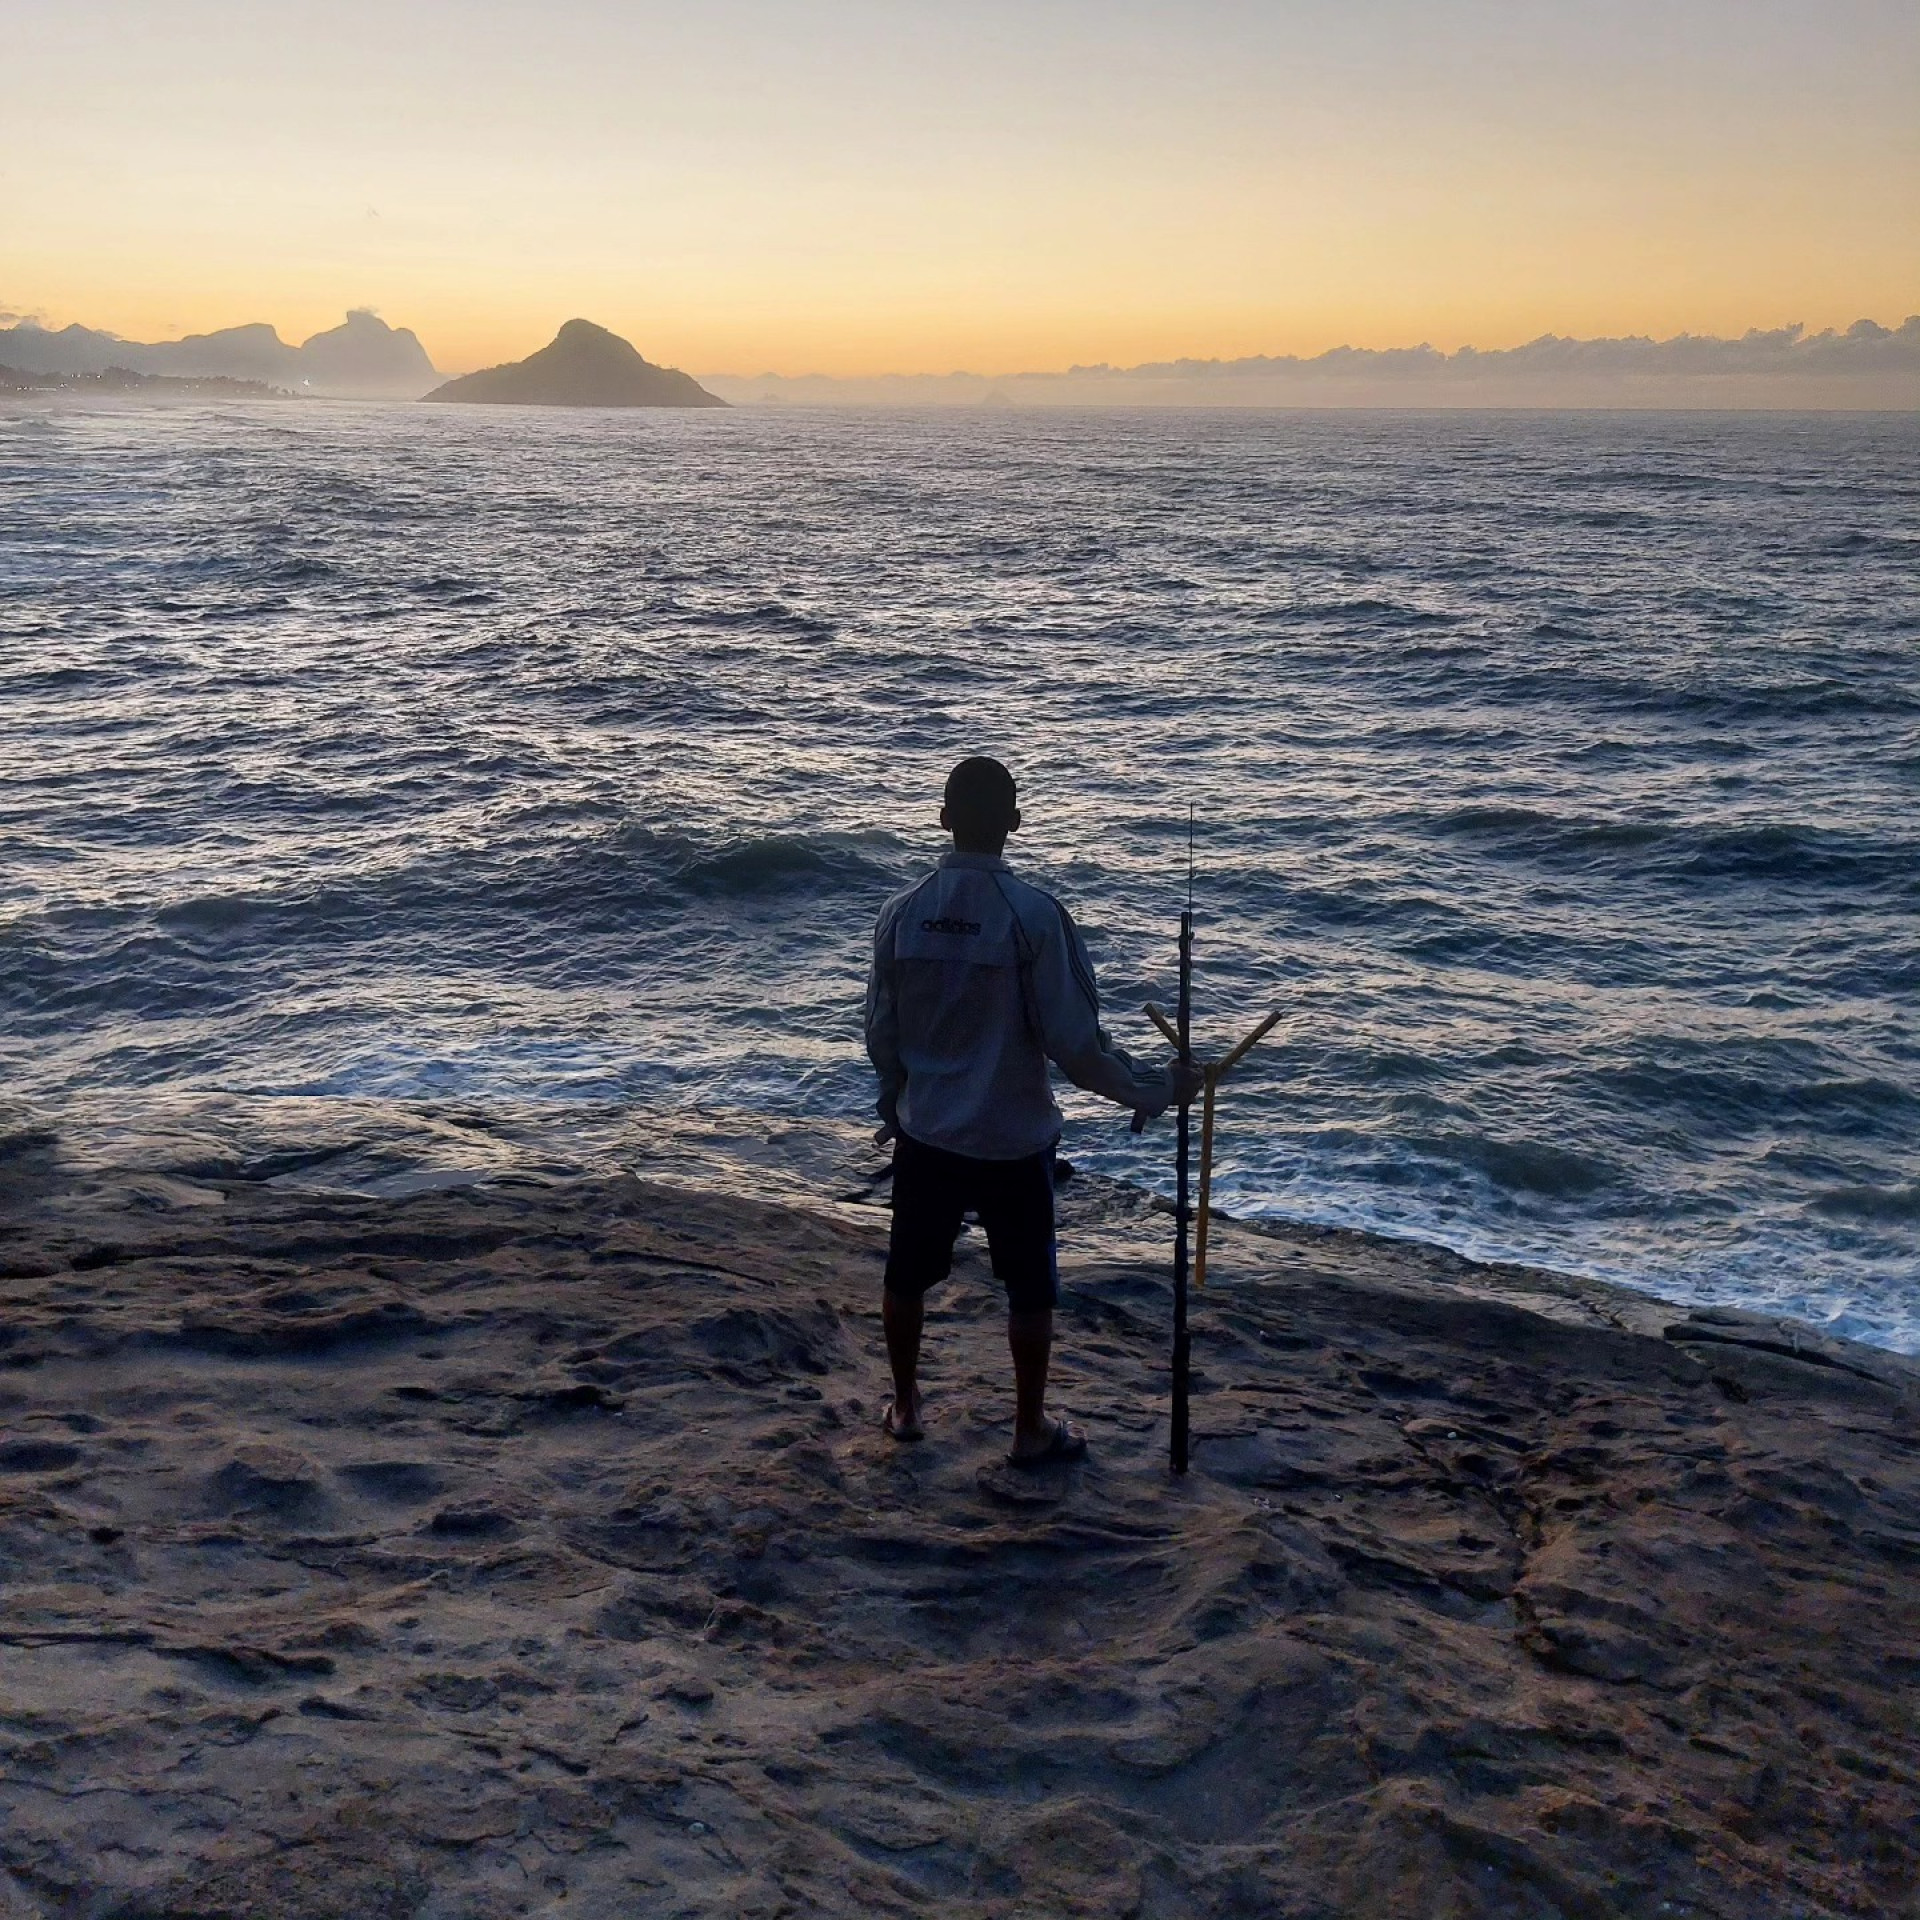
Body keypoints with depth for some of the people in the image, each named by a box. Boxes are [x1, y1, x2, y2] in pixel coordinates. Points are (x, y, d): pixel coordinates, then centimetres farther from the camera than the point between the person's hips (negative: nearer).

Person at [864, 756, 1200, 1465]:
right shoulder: (1035, 915, -18)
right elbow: (1073, 1041, -18)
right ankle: (1031, 1430, 23)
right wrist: (1157, 1089, -5)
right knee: (1029, 1288, 13)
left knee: (907, 1274, 19)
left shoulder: (902, 913, -6)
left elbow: (881, 1033, 4)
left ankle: (904, 1407, 34)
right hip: (1013, 1141, -3)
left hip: (924, 1134, 4)